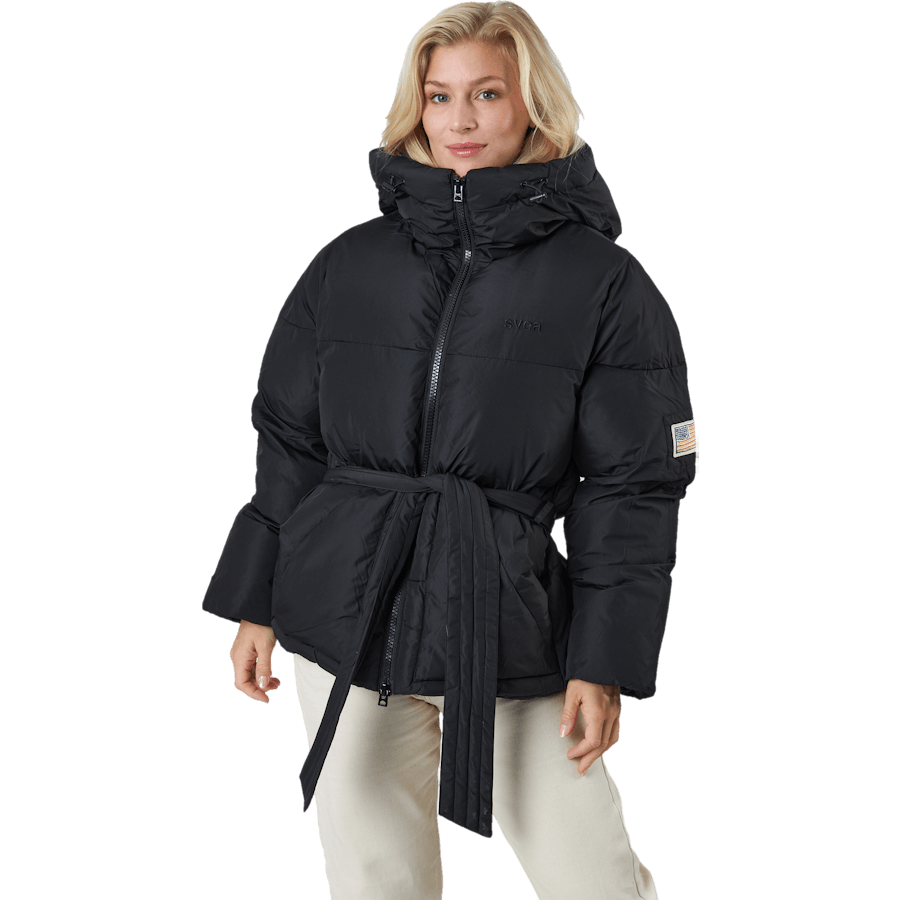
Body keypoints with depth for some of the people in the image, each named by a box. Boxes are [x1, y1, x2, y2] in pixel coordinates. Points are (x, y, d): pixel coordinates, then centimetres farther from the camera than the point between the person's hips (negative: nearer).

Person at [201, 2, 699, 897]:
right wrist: (254, 606, 9)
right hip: (345, 623, 3)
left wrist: (606, 663, -6)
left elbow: (635, 483, -2)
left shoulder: (604, 279, -3)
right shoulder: (351, 262, 5)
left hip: (512, 638, -2)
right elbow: (287, 442, 11)